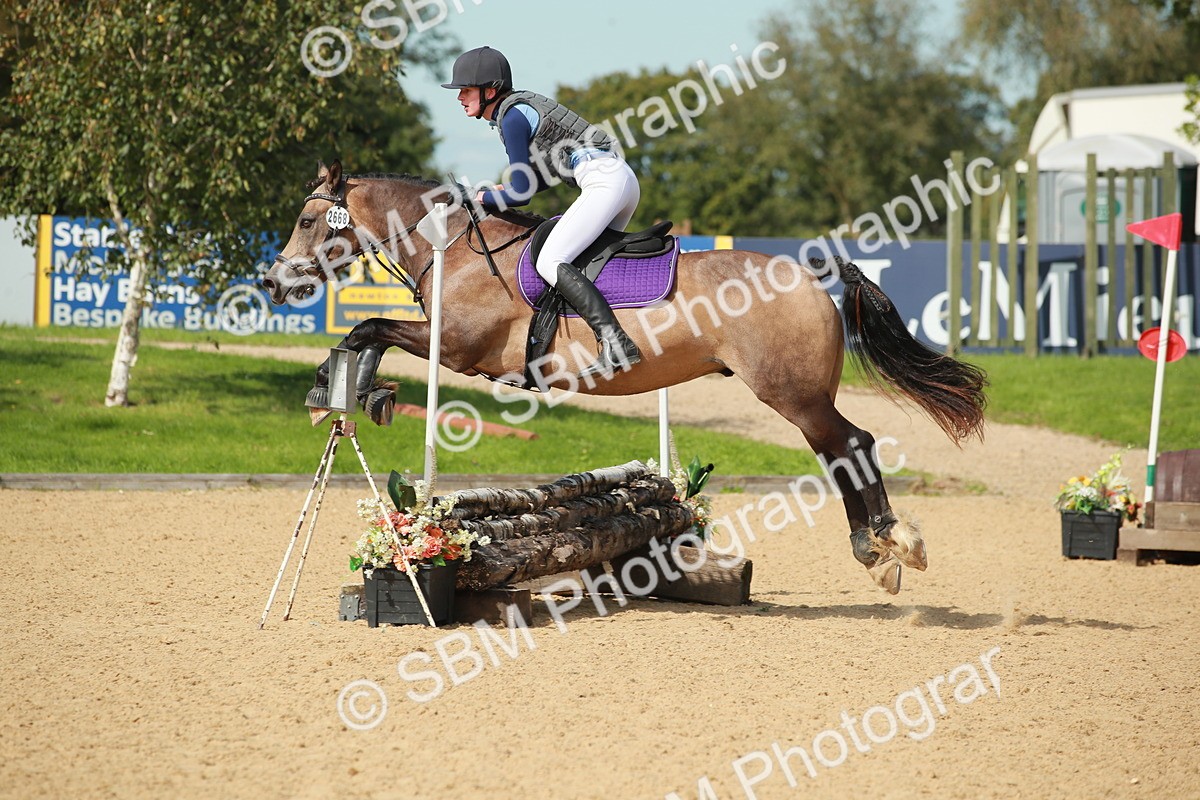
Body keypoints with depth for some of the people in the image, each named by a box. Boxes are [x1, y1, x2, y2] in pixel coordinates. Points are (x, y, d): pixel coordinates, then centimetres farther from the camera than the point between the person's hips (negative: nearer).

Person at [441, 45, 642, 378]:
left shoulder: (512, 117, -9)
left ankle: (615, 344, -30)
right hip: (624, 178, 10)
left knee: (549, 261, -17)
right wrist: (507, 192, 16)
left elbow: (521, 193, -10)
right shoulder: (522, 104, 20)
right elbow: (546, 175, 29)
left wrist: (486, 198, 8)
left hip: (603, 182, -10)